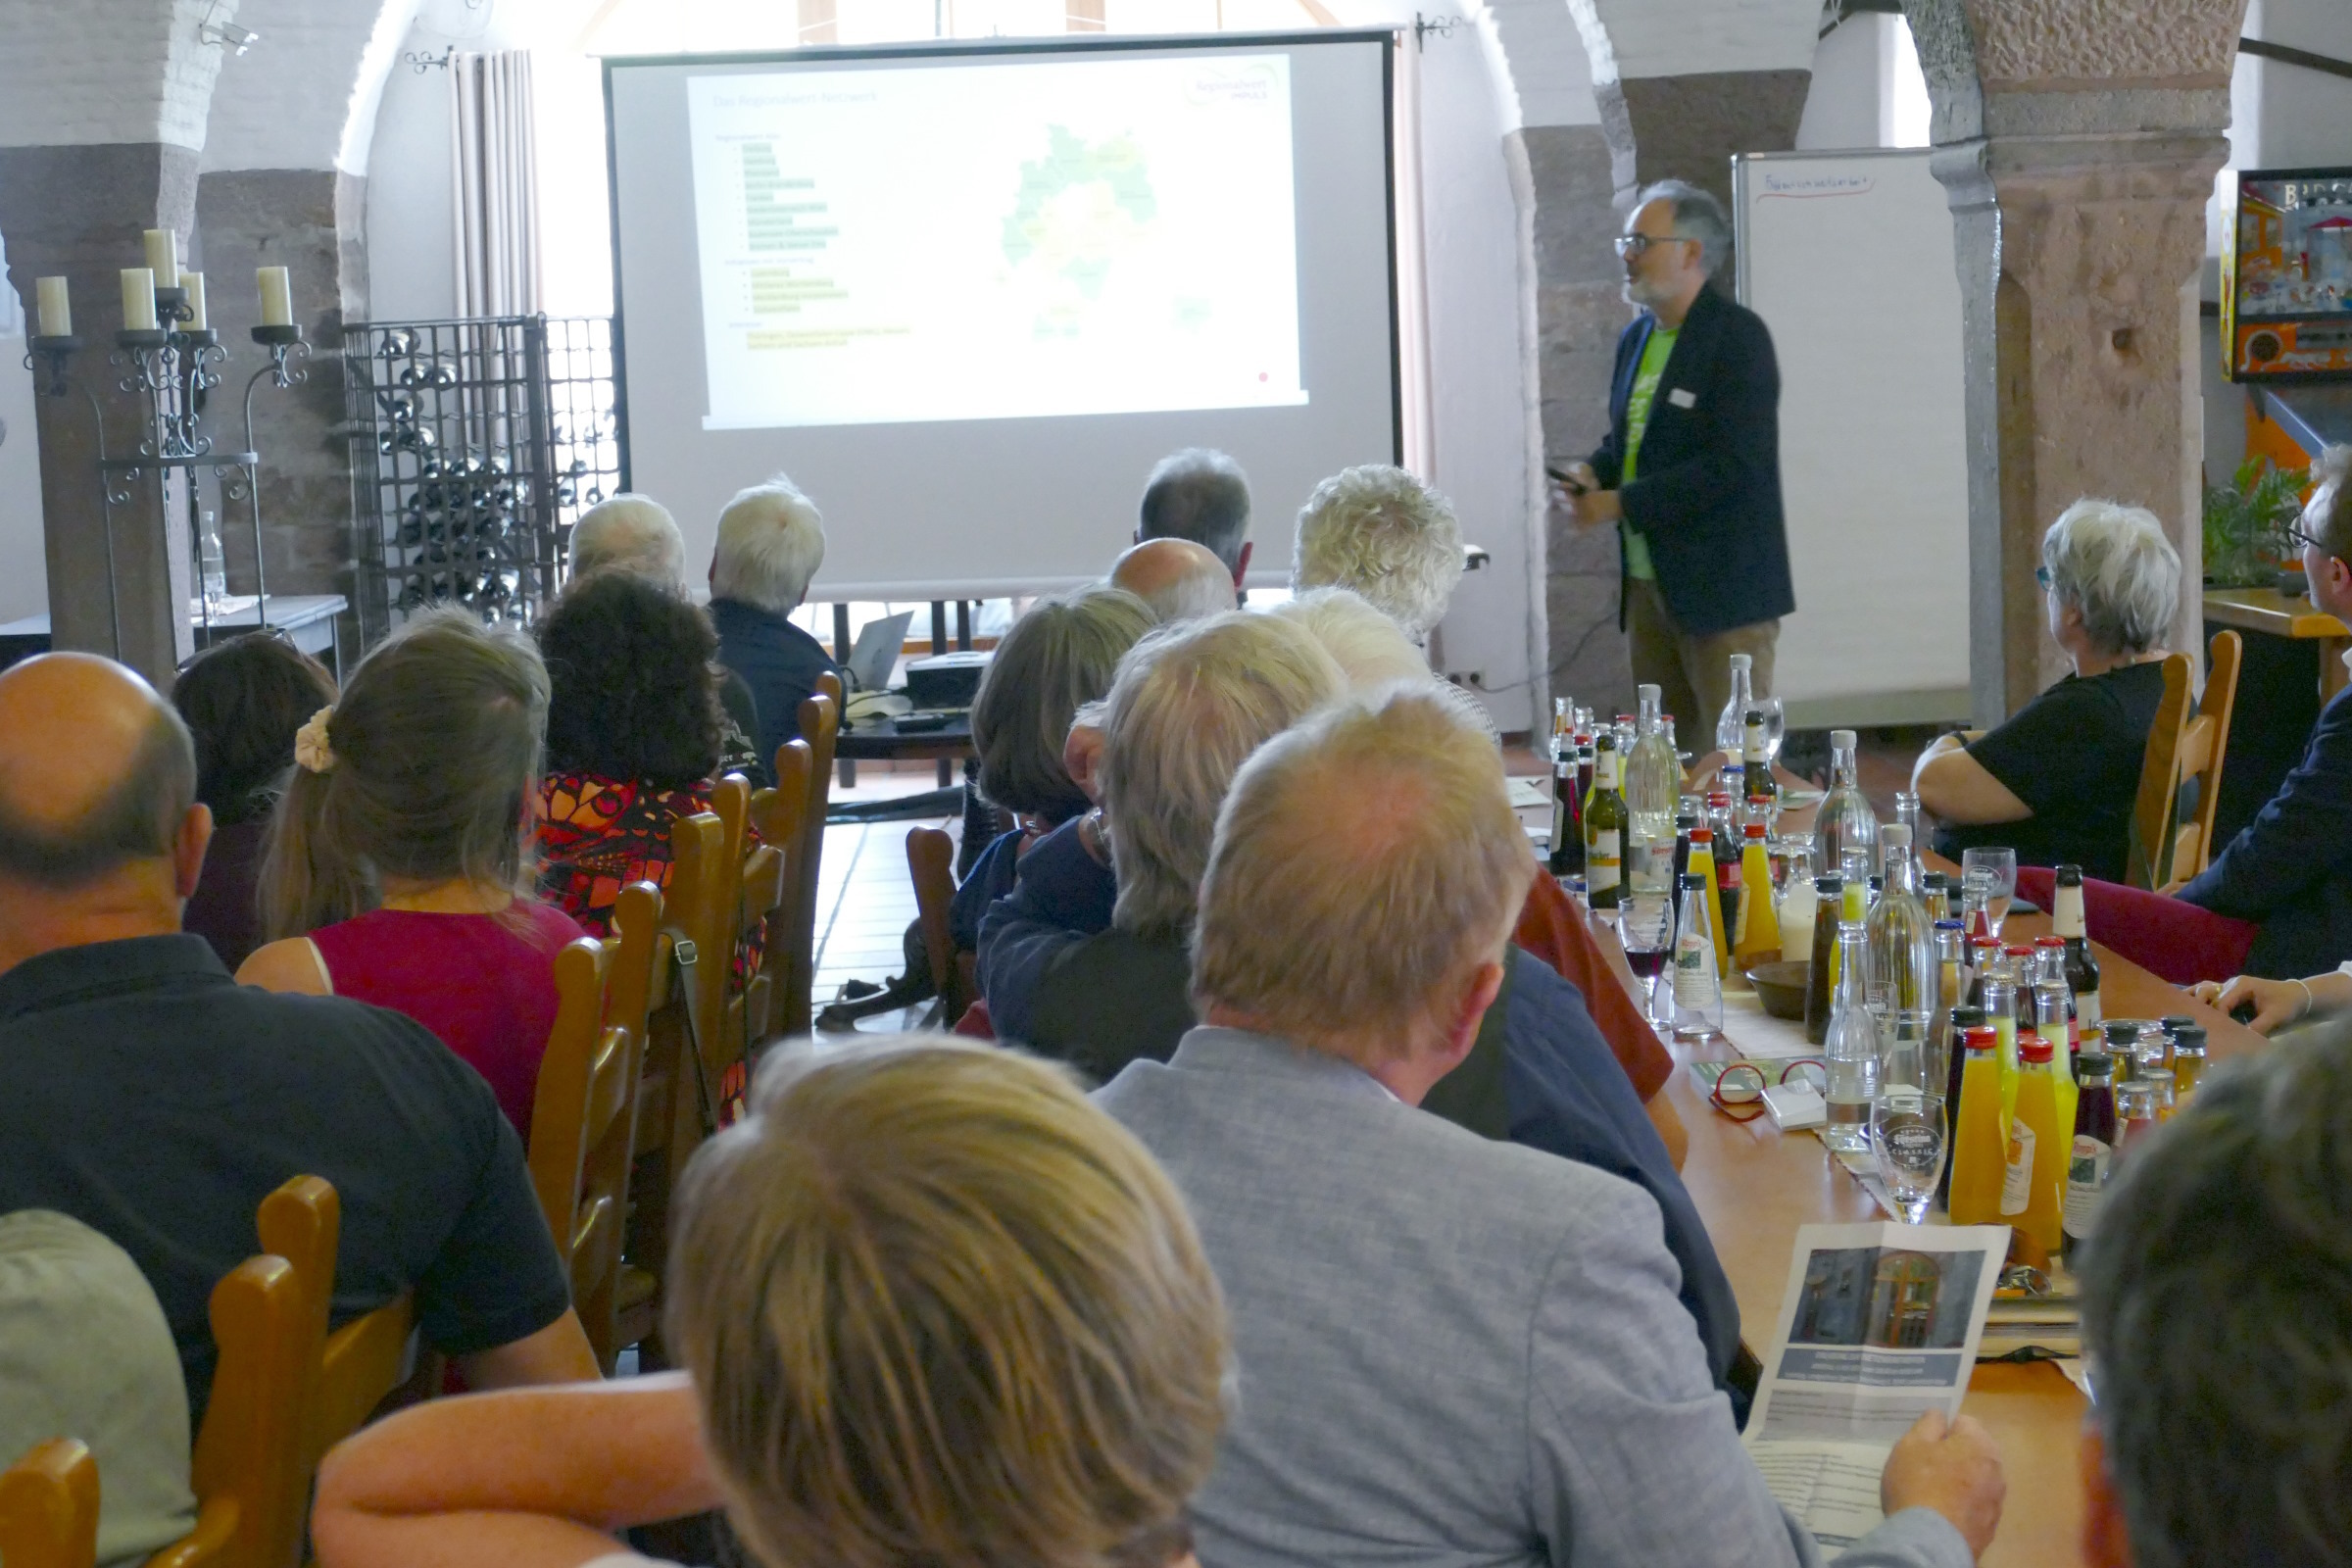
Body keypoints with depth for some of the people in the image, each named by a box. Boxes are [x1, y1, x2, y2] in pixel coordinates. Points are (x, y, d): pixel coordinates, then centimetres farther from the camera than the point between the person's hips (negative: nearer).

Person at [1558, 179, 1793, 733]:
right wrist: (1596, 471, 2)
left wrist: (1622, 503, -18)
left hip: (1723, 587, -8)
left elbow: (1733, 464, -20)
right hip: (1647, 580, 8)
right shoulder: (1636, 338, 14)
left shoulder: (1737, 335, -11)